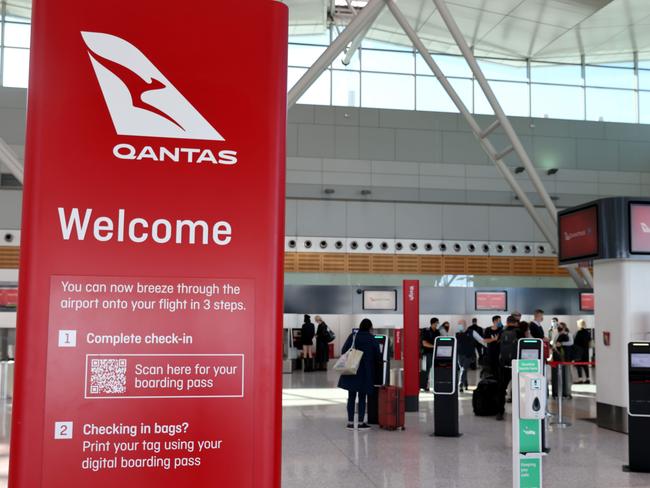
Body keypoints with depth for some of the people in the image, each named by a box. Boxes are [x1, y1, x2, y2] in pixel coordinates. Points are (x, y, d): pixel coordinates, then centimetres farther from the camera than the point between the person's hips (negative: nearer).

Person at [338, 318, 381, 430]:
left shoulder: (353, 336, -1)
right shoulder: (372, 339, -3)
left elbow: (344, 351, -3)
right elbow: (378, 356, 1)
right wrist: (375, 369, 18)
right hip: (365, 372, -1)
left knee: (351, 396, 8)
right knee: (362, 397, 7)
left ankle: (350, 422, 9)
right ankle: (361, 423, 7)